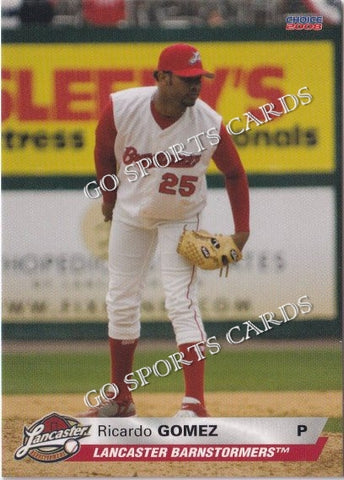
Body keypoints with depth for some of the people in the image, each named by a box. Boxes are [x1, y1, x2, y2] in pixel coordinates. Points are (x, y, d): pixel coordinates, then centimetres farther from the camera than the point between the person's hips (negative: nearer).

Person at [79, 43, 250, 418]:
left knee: (181, 302, -15)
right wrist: (109, 197, 10)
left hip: (180, 221, -3)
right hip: (131, 214, 3)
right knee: (121, 302, 9)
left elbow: (234, 174, -8)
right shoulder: (122, 108, -23)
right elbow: (104, 151, -1)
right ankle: (120, 398, 24)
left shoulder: (208, 124, -25)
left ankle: (195, 403, -20)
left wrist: (241, 231, -13)